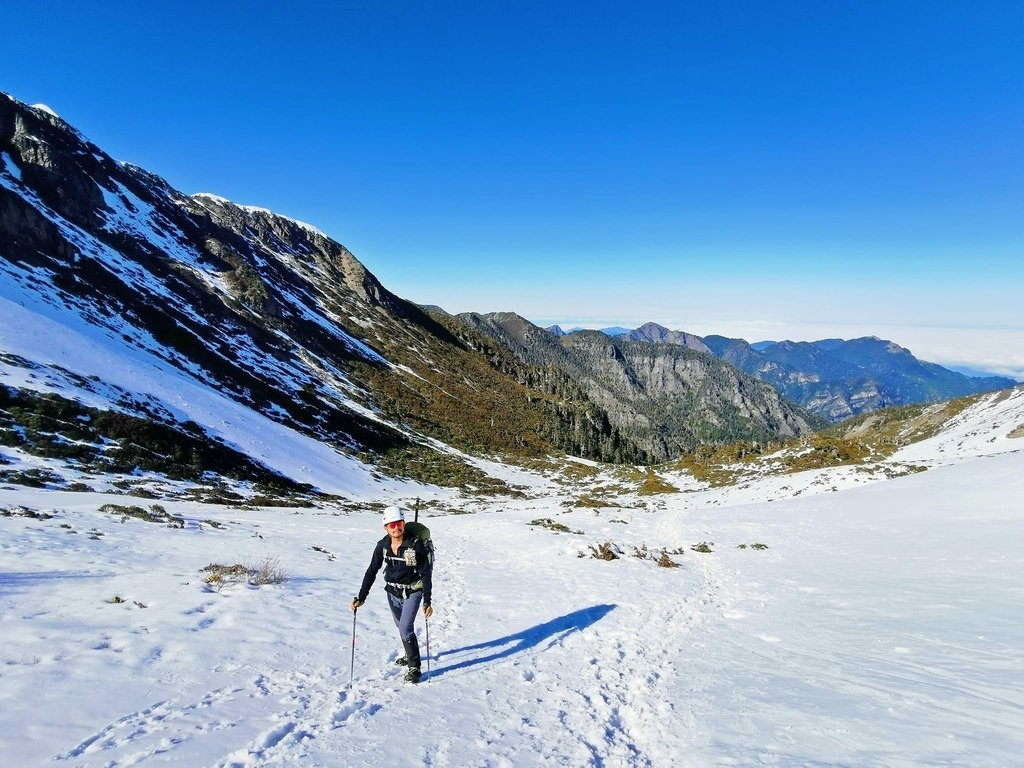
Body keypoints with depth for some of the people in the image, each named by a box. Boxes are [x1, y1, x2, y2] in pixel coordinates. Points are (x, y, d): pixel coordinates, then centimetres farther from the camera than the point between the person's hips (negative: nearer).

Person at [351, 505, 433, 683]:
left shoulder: (416, 545, -23)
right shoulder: (383, 545, -11)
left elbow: (425, 574, -19)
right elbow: (372, 571, -4)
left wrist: (427, 601, -24)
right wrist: (361, 597, -11)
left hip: (412, 592, -5)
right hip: (392, 593, 5)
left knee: (405, 629, -15)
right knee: (402, 627, 21)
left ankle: (414, 667, 3)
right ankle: (411, 654, 46)